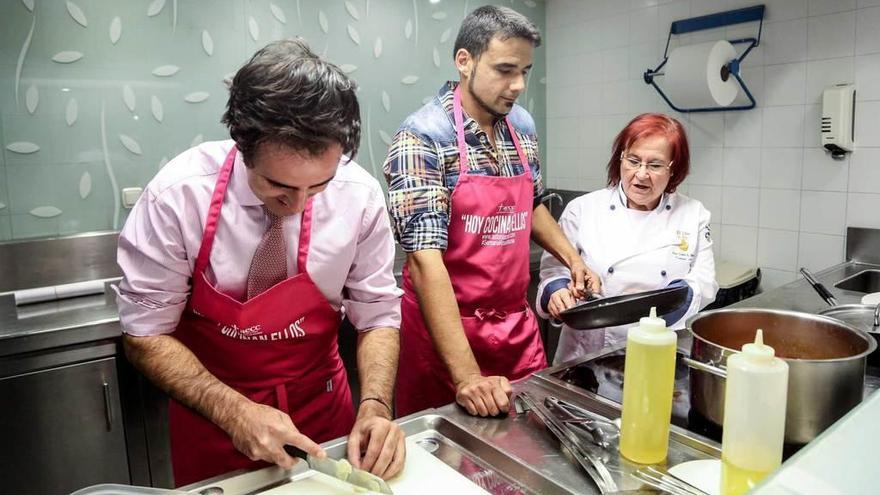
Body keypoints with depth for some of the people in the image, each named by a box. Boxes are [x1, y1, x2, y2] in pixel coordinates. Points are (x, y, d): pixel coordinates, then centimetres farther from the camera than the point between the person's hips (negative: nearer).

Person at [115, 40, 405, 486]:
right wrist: (234, 410, -26)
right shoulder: (177, 196, -23)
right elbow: (146, 334, -15)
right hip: (210, 417, -1)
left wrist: (375, 406, -25)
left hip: (321, 404, 2)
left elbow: (377, 313, -10)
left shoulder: (359, 195, -19)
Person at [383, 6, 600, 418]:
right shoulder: (422, 138, -19)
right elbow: (425, 261, -26)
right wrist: (466, 375, -31)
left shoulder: (523, 127, 2)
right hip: (442, 326, -5)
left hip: (517, 322, 6)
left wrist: (572, 259, 3)